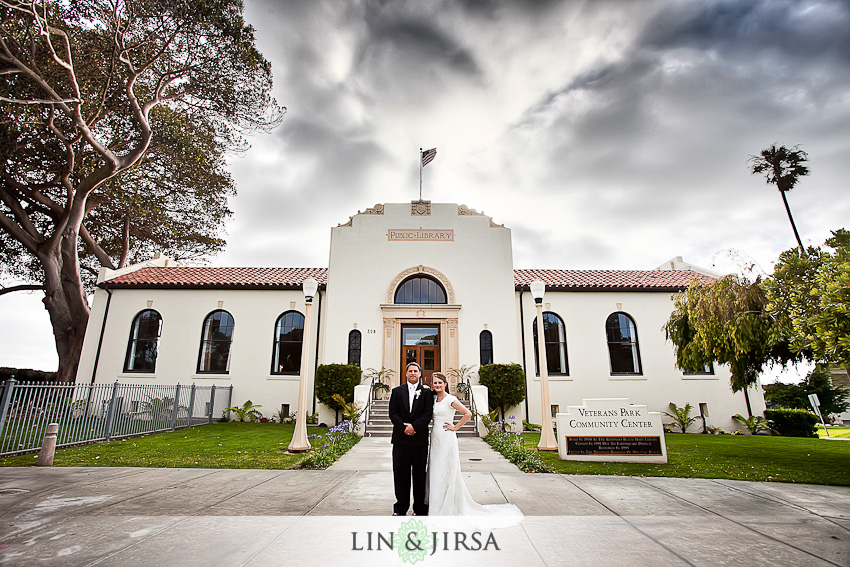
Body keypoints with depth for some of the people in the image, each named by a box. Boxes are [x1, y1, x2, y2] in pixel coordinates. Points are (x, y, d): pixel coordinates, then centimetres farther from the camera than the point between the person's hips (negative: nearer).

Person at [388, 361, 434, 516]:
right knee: (400, 474, 7)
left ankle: (420, 508, 19)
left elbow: (428, 414, -4)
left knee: (420, 474, 6)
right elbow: (393, 413, 1)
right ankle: (401, 508, 20)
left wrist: (414, 426, -16)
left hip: (420, 439, -1)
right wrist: (404, 427, -12)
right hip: (401, 439, 1)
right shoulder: (397, 391, 9)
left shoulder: (426, 392, 5)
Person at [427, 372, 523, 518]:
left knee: (446, 472, -1)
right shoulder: (433, 398, 8)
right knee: (435, 472, 11)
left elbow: (467, 414, -13)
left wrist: (455, 427, -9)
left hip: (447, 439, -7)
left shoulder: (450, 399, -12)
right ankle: (436, 506, 23)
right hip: (435, 438, 7)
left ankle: (448, 508, 11)